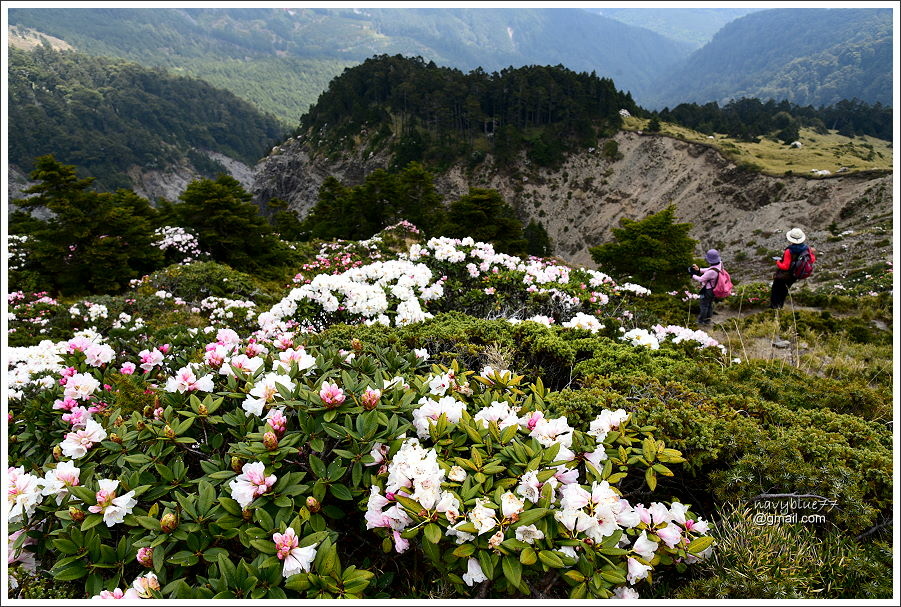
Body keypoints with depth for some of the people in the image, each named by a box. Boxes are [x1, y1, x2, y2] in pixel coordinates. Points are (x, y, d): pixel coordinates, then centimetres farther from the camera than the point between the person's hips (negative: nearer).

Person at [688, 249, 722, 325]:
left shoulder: (712, 272, -40)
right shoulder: (719, 263, -14)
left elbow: (701, 279, -25)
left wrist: (693, 275, -10)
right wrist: (699, 270, -4)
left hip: (708, 290, -8)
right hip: (714, 289, 8)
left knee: (704, 305, 14)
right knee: (710, 304, 26)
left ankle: (701, 320, 33)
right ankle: (707, 320, 43)